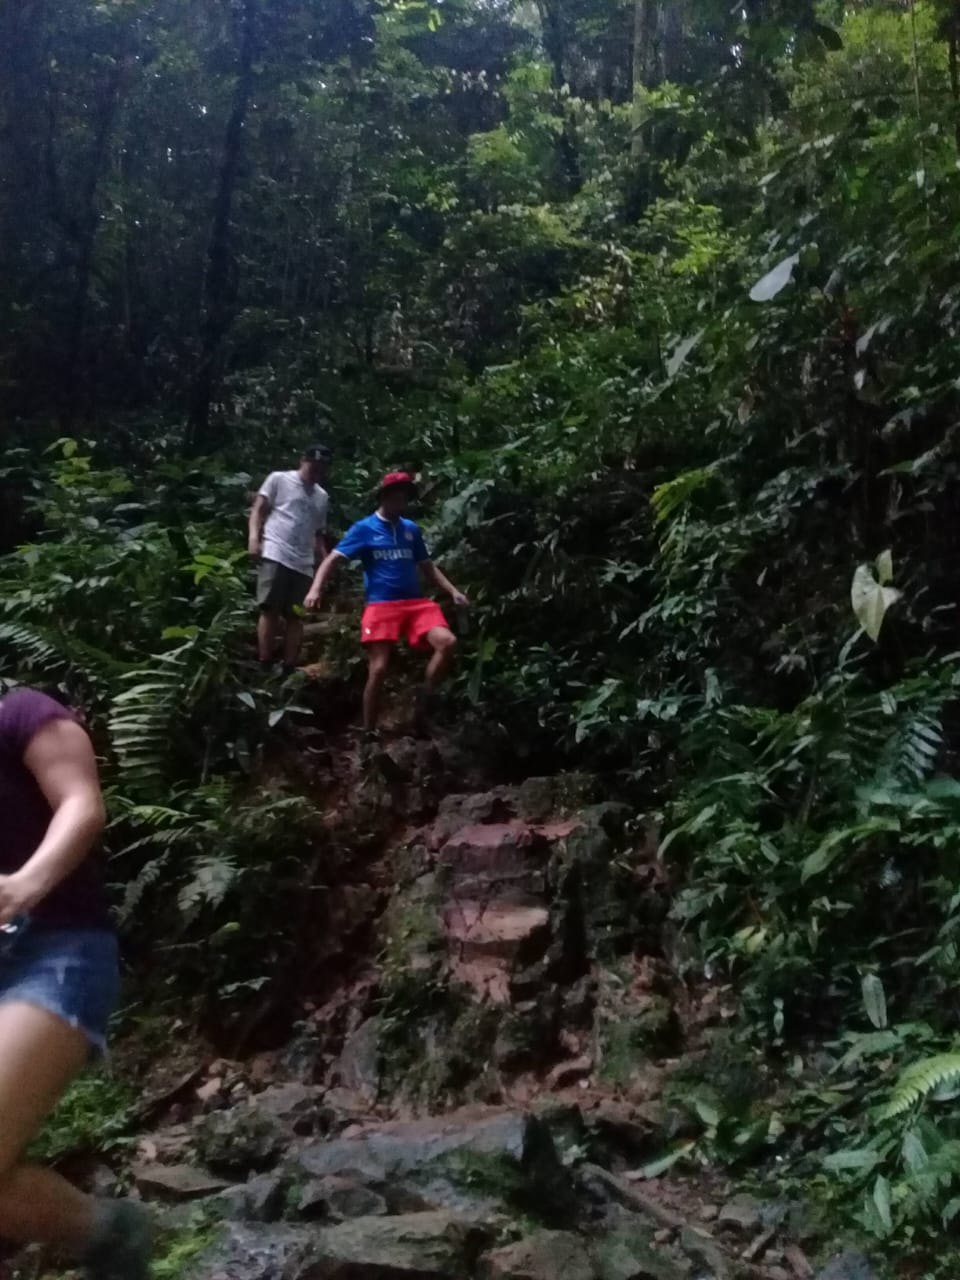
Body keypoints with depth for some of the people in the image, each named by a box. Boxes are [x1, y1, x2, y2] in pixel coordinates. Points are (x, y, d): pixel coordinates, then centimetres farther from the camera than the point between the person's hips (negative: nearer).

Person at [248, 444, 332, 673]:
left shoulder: (322, 497, 23)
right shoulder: (279, 479, 8)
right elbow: (258, 509, 3)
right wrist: (254, 538, -12)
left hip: (304, 564, 5)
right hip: (275, 556, -5)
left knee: (296, 617, 2)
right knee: (271, 610, -10)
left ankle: (289, 670, 3)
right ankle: (265, 667, -9)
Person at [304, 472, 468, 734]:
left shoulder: (411, 529, 16)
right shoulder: (364, 528, 3)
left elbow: (427, 566, 23)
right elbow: (333, 559, -2)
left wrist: (453, 591, 11)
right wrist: (316, 588, -19)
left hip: (416, 602, 4)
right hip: (381, 605, -4)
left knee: (447, 642, -21)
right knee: (378, 669, -9)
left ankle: (423, 701, -3)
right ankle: (368, 733, 6)